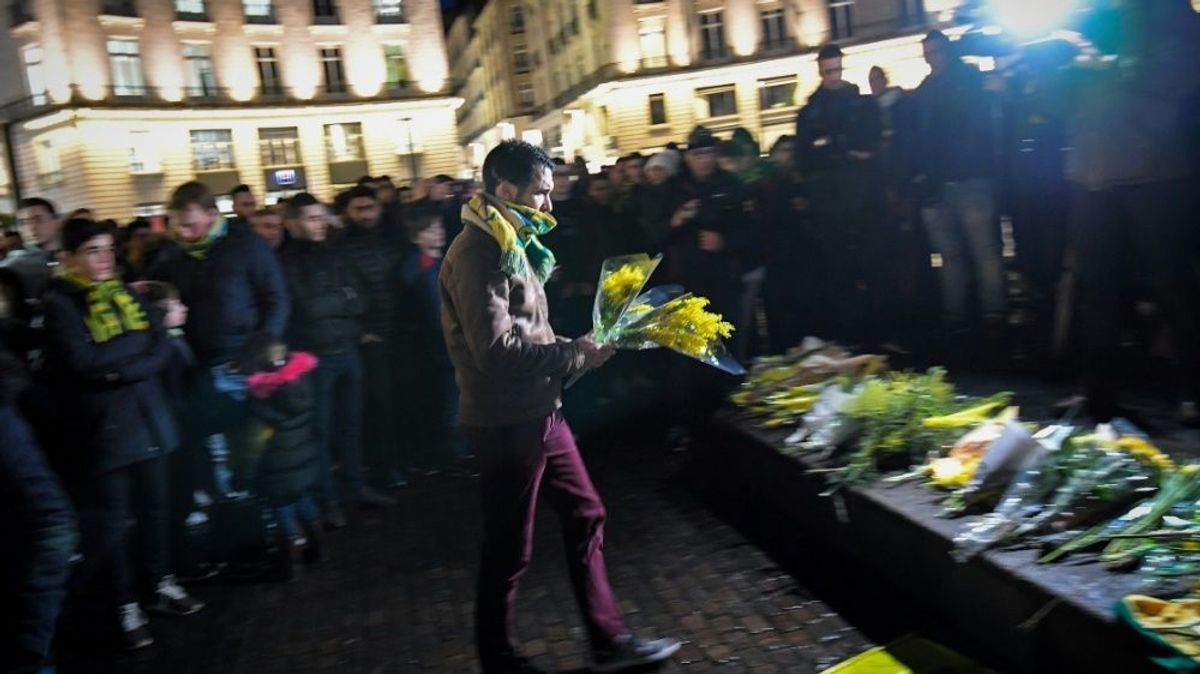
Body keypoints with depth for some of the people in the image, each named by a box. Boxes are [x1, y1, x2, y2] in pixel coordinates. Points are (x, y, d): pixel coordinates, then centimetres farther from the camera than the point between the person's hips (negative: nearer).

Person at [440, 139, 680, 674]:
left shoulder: (511, 244, 13)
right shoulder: (478, 253, -18)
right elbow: (495, 348, -26)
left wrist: (574, 349, -1)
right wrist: (574, 354, -17)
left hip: (539, 413, 10)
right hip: (506, 424, -10)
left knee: (585, 515, 15)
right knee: (509, 549, 4)